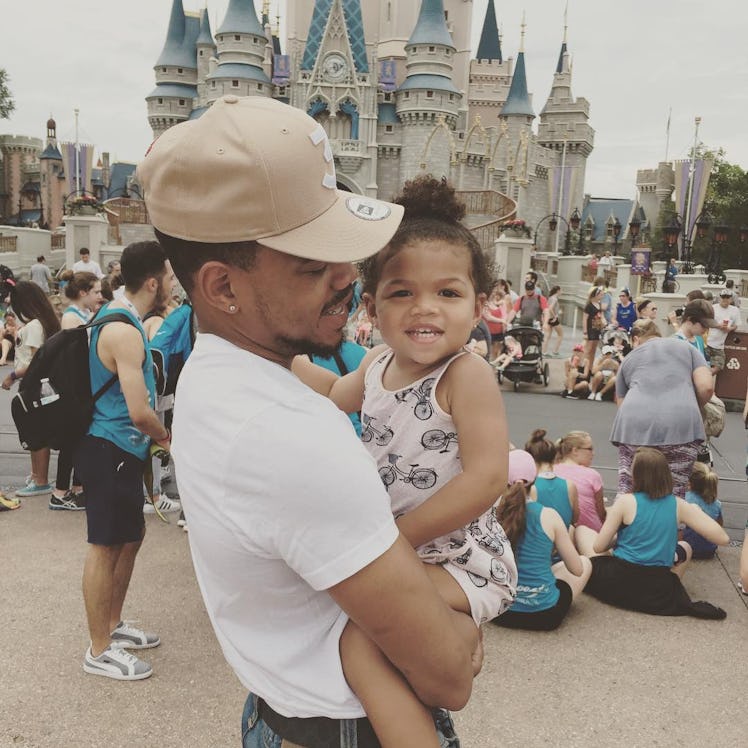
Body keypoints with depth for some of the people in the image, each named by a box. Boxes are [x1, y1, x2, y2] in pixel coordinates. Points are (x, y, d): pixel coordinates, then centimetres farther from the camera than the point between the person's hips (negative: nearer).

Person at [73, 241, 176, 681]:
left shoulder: (119, 319, 11)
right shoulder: (125, 332, -22)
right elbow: (139, 412, -24)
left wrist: (155, 435, 16)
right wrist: (165, 436, -4)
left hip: (121, 450, 10)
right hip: (110, 450, -10)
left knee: (131, 537, 20)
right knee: (106, 547, 1)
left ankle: (113, 626, 36)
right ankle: (100, 651, 15)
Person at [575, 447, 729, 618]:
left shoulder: (625, 502, -13)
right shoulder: (678, 505, -5)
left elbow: (598, 547, -10)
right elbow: (723, 538, -3)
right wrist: (696, 511, 12)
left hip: (617, 584, -2)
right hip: (658, 592, 3)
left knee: (581, 530, 19)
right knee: (684, 547, 31)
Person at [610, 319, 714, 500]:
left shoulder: (628, 359, 27)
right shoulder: (686, 347, 25)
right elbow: (706, 387, 11)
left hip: (635, 424, 1)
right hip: (680, 424, -1)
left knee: (628, 491, 8)